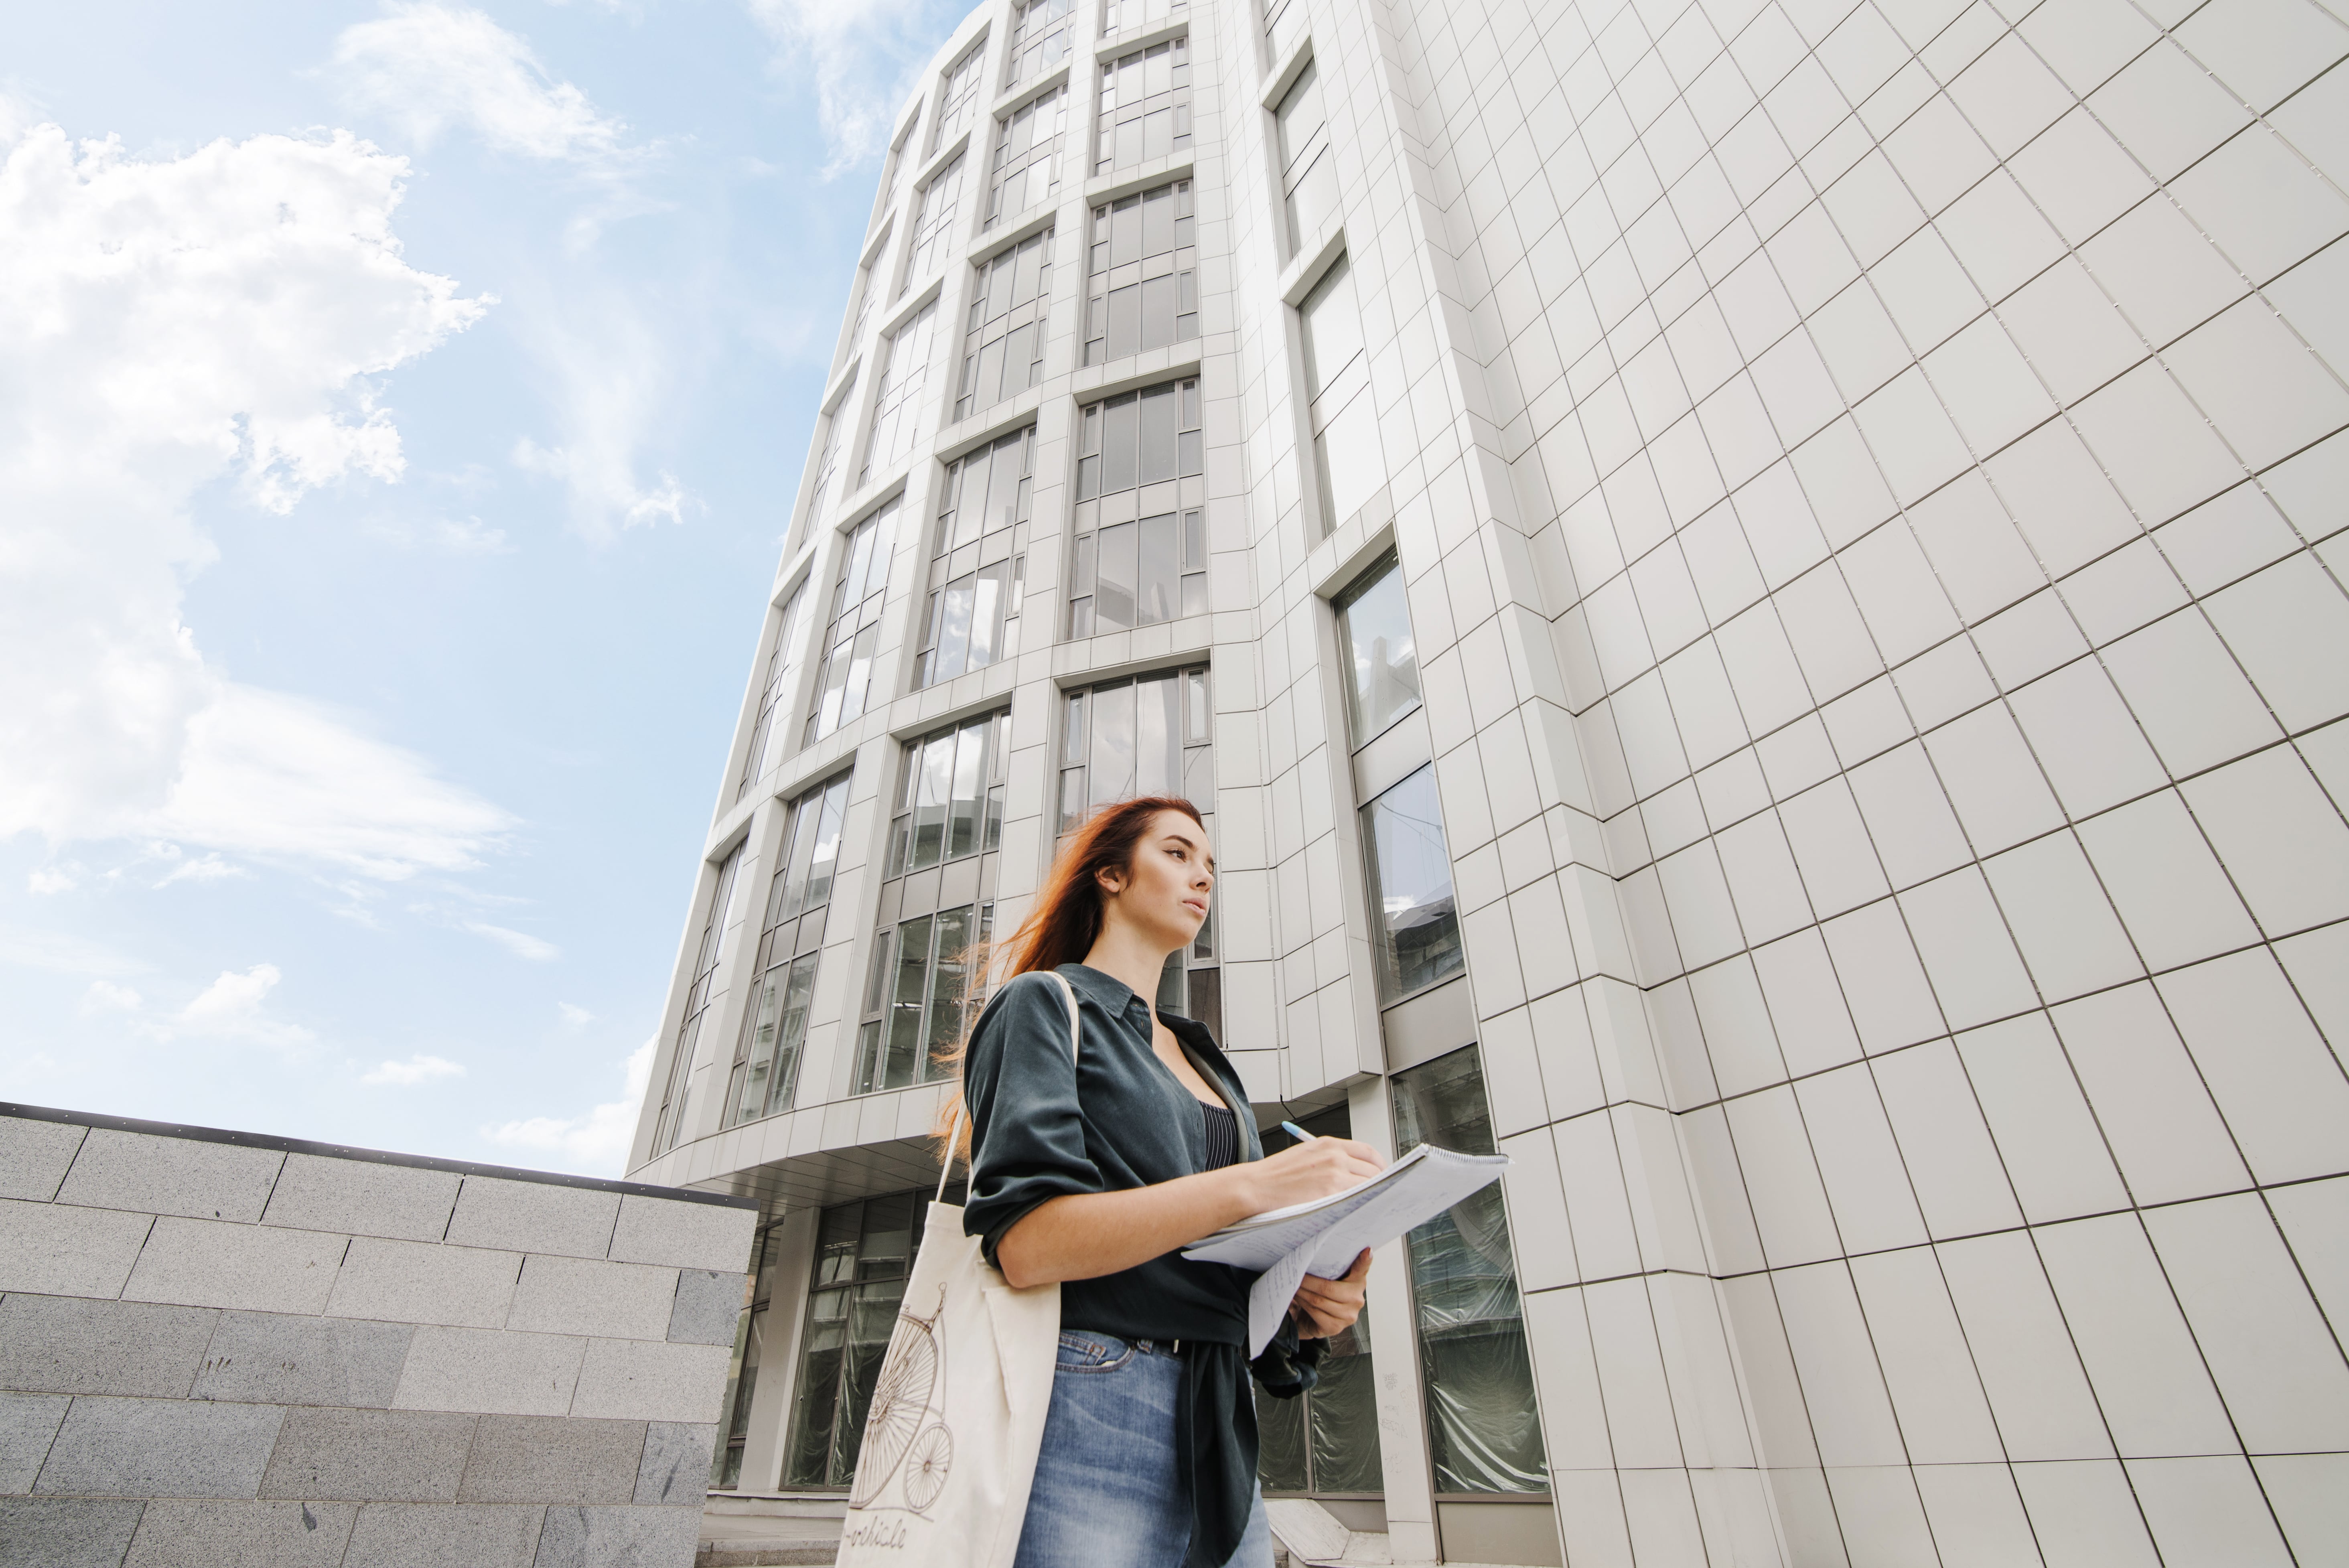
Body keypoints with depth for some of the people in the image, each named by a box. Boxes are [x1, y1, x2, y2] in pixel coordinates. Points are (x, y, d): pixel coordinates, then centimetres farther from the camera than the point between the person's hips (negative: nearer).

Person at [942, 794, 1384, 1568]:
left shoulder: (1210, 1068, 20)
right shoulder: (1044, 1004, -2)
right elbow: (1024, 1241, -17)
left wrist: (1310, 1306, -4)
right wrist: (1253, 1185, -23)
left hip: (1221, 1439, 7)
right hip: (1086, 1415, -7)